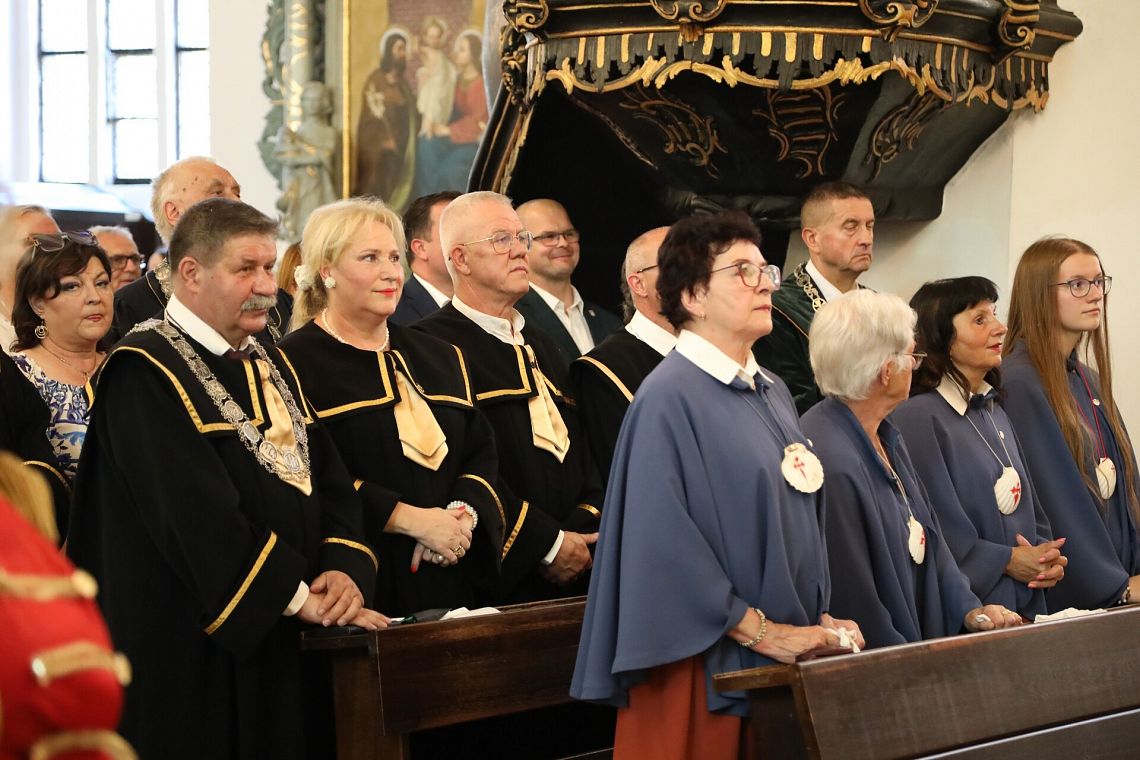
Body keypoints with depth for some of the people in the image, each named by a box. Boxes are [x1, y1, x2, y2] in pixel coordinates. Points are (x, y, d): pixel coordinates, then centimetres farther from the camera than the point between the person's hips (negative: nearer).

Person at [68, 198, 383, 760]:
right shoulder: (145, 373, -13)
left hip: (282, 649, 8)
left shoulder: (269, 365, 14)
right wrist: (297, 597, -19)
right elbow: (198, 516, -20)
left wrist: (344, 567, -9)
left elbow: (329, 478, 10)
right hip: (191, 657, -8)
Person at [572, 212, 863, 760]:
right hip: (704, 668, -8)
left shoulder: (772, 394, 13)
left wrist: (819, 619, 5)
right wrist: (762, 631, -17)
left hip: (787, 653, 8)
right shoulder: (668, 399, -13)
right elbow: (665, 540, -19)